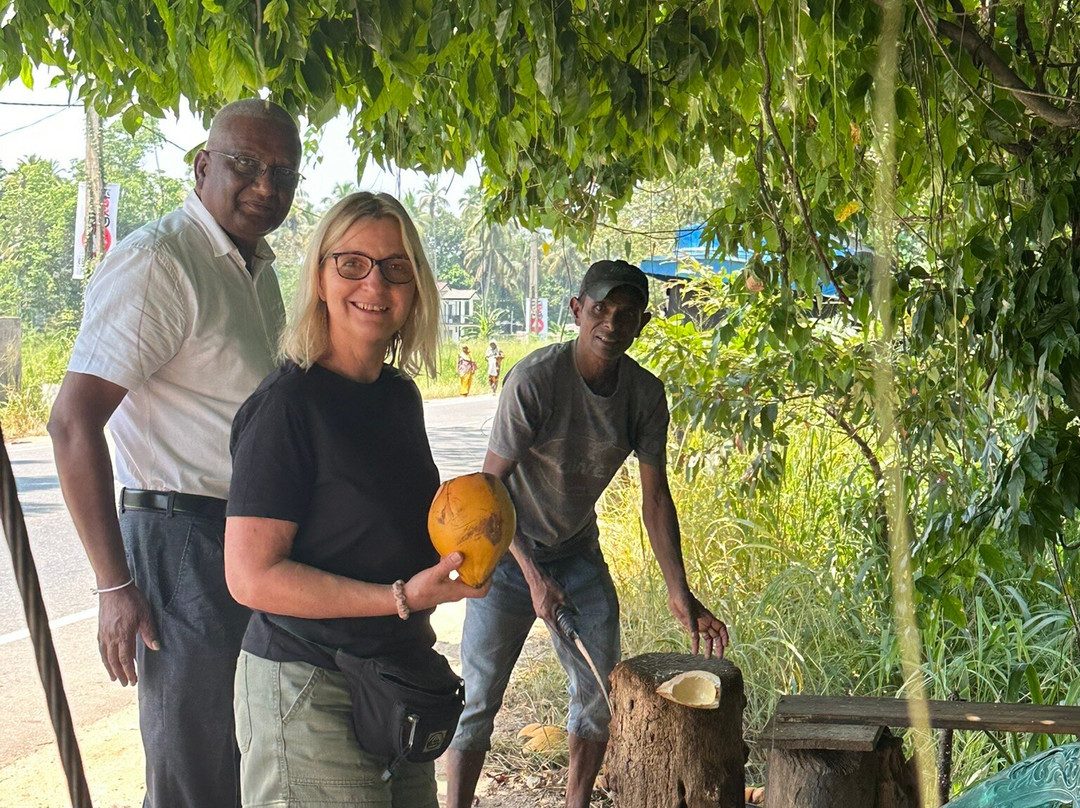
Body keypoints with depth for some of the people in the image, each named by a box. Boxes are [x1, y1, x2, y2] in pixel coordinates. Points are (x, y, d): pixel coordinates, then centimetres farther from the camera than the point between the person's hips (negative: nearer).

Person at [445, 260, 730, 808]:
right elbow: (492, 486, -19)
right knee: (478, 698, -5)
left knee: (602, 690, 3)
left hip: (579, 555, 5)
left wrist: (680, 594, -10)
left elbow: (655, 498, -3)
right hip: (509, 555, -5)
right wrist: (534, 577, -24)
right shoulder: (534, 379, -23)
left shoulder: (645, 394, -8)